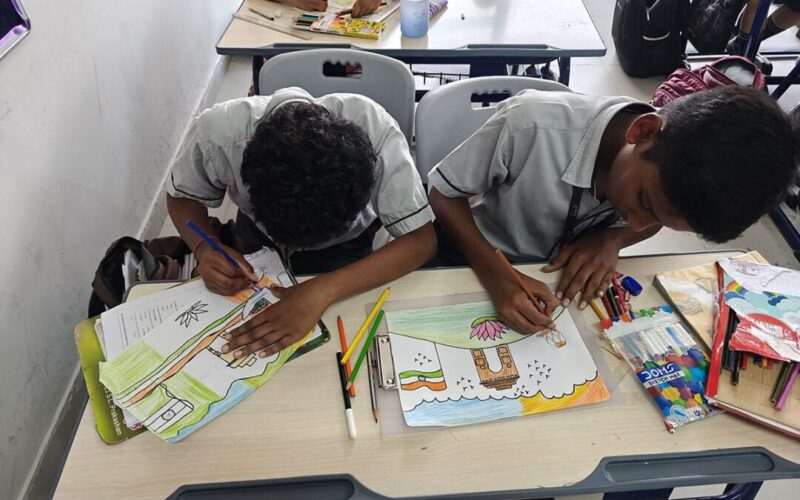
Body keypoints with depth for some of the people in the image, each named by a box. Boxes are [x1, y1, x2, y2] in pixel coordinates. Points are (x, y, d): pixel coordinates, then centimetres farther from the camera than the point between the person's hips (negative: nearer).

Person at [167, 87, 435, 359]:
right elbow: (182, 196, -13)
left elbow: (421, 240, -35)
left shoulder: (374, 131, -40)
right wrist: (204, 248, -34)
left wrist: (322, 291, -47)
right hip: (257, 232, 1)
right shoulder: (218, 130, -34)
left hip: (342, 242, -1)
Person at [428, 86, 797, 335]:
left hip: (569, 276, 4)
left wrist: (611, 240, -20)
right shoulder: (532, 124, -35)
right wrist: (498, 279, -35)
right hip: (475, 266, -3)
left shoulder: (669, 178, -20)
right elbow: (443, 193, -21)